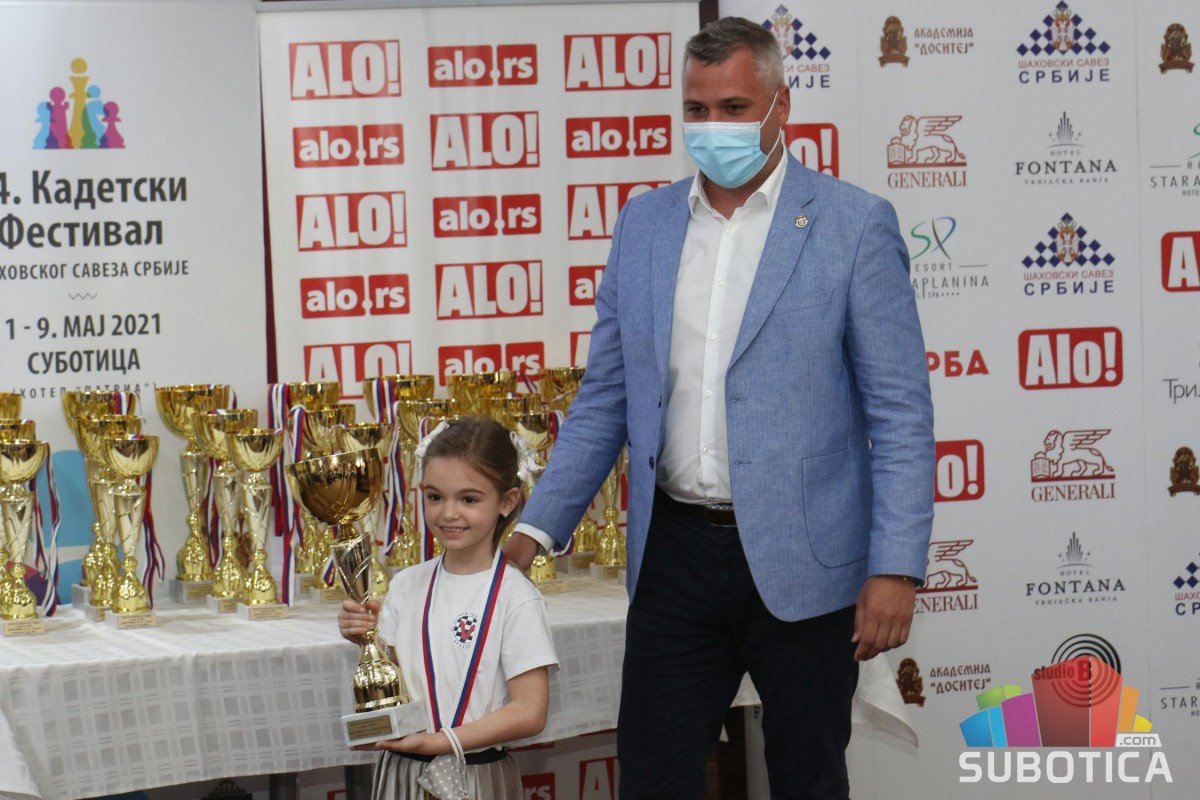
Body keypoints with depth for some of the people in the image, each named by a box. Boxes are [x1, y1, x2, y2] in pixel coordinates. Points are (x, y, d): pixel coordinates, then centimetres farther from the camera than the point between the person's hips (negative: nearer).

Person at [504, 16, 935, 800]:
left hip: (799, 561, -3)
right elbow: (605, 402, 13)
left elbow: (900, 413, -6)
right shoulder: (643, 225, 9)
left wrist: (896, 566, -14)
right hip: (676, 554, 4)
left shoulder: (854, 225, -4)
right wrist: (535, 529, 5)